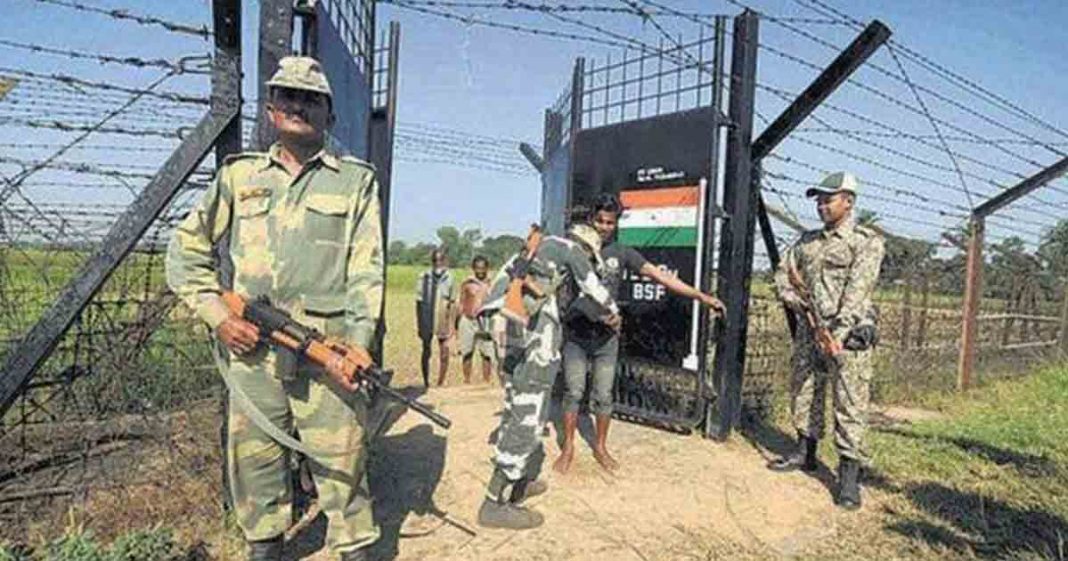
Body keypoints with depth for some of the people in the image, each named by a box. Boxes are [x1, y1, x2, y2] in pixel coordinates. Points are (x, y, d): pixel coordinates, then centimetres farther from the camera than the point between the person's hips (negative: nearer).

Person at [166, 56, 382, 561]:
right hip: (251, 349, 3)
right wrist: (218, 314, 3)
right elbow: (185, 248, 17)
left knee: (342, 463, 0)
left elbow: (367, 271, 0)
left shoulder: (356, 181, 6)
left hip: (328, 351, -3)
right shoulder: (239, 175, 13)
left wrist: (356, 346, -11)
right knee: (253, 461, 13)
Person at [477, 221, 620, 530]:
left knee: (516, 409, 17)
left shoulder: (540, 248, 29)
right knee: (528, 416, -7)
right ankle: (495, 504, -5)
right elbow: (594, 289, 16)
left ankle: (518, 482, 26)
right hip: (534, 332, -9)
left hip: (508, 328, 9)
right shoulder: (570, 248, 7)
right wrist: (613, 315, 33)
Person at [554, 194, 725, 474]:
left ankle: (600, 447, 27)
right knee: (573, 392, 5)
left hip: (606, 338, 1)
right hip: (576, 335, -1)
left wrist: (700, 296, -10)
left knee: (603, 395, 9)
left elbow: (659, 275, -4)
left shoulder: (622, 253, 1)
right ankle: (568, 449, 20)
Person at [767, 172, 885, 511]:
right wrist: (793, 297, -3)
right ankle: (805, 452, 28)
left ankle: (849, 474, 0)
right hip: (808, 329, 6)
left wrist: (838, 333, -21)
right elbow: (783, 273, 18)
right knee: (802, 393, 13)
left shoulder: (867, 242, -3)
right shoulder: (807, 241, 16)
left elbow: (857, 291, -13)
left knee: (850, 404, -5)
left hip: (848, 333, -6)